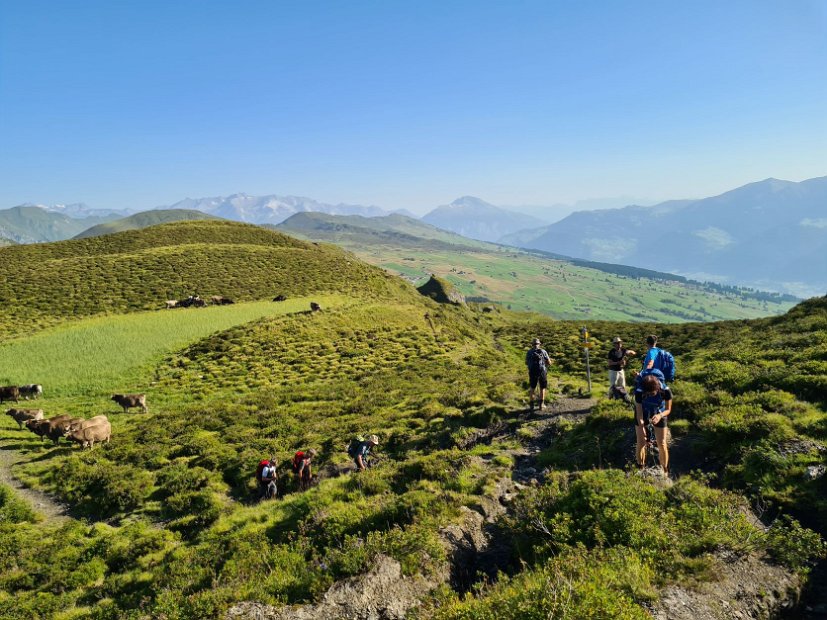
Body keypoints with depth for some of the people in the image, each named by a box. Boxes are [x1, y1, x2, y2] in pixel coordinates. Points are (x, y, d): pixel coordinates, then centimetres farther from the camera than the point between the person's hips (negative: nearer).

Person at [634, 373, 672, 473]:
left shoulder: (666, 391, -35)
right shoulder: (639, 392, -35)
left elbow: (668, 409, -19)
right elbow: (639, 413, -25)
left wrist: (660, 415, -39)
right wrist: (641, 427, -35)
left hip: (659, 414, 0)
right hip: (643, 413, 0)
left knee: (662, 444, 3)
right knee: (641, 443, 3)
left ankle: (665, 471, 21)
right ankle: (640, 468, 24)